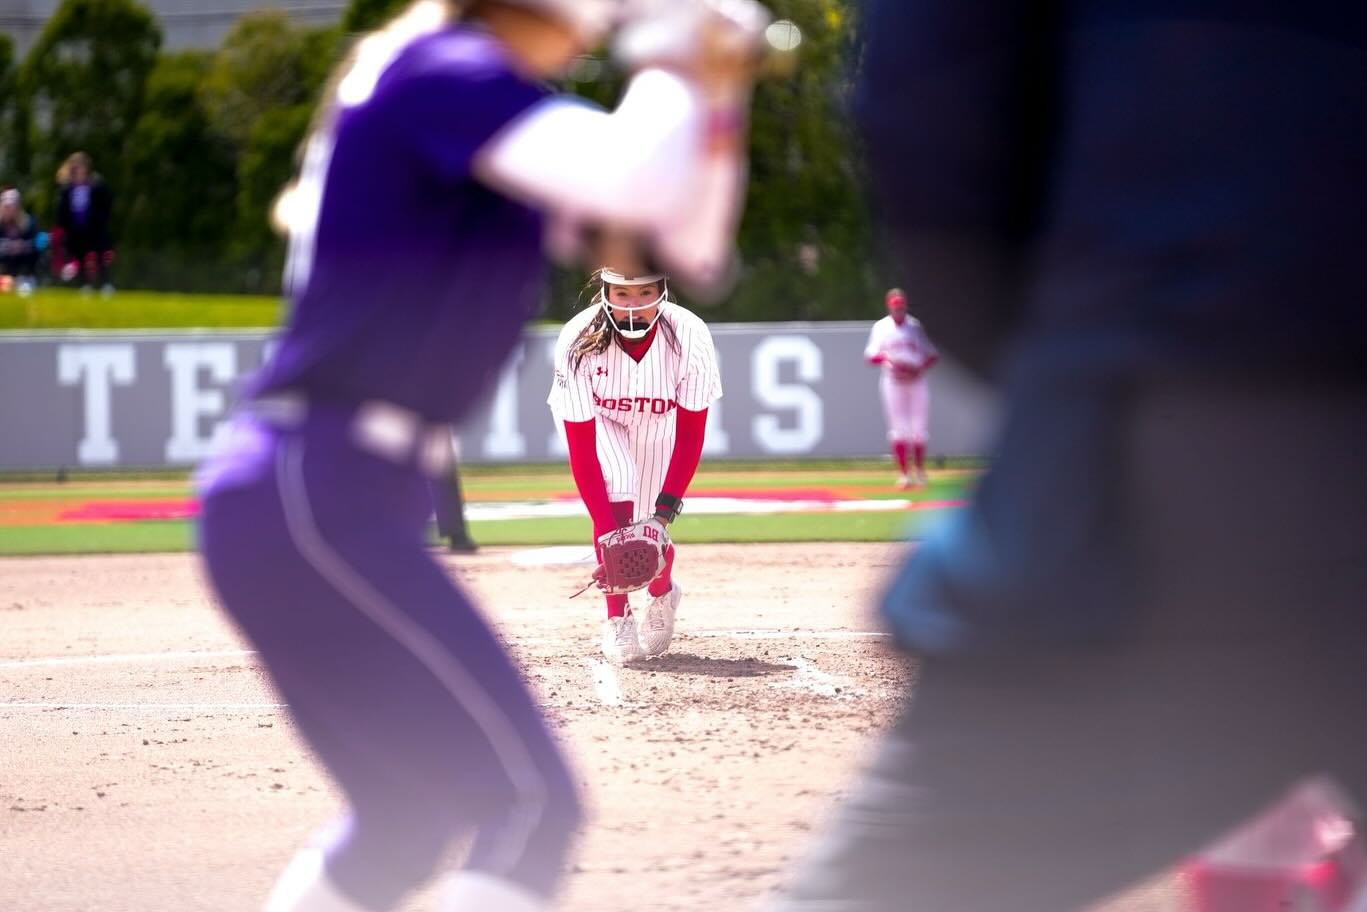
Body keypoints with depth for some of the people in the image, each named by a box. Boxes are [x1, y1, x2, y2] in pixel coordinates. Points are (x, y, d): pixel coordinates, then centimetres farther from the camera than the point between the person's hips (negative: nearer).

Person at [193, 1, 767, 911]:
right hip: (315, 502, -11)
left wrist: (716, 97, 5)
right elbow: (640, 178, -26)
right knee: (531, 800, -14)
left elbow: (692, 242, 21)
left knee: (408, 817, 23)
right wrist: (670, 77, -6)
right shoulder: (448, 73, -11)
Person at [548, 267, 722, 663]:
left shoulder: (690, 337, -32)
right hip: (596, 420, -1)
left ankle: (662, 592, 33)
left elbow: (690, 436, -24)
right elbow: (582, 449, -33)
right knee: (616, 483, -30)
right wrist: (608, 529, -39)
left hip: (658, 426, 1)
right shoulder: (578, 343, -35)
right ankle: (617, 617, -17)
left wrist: (665, 510, -33)